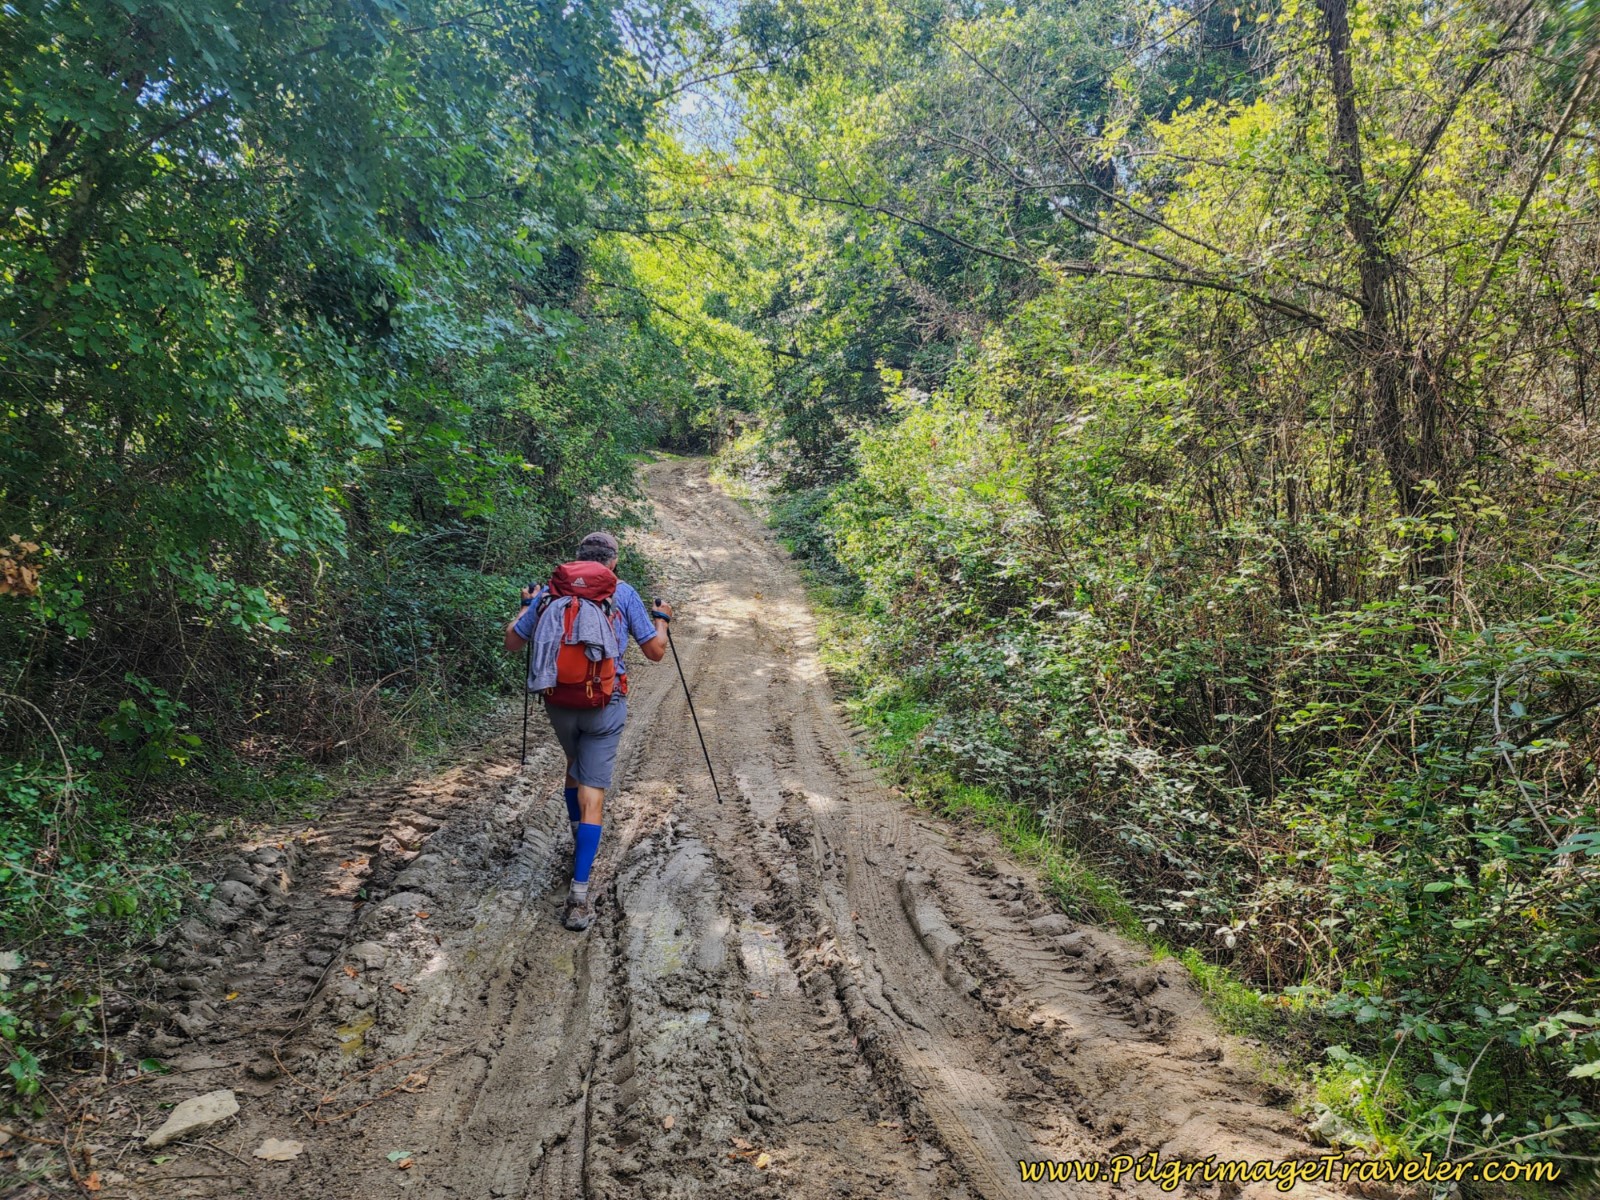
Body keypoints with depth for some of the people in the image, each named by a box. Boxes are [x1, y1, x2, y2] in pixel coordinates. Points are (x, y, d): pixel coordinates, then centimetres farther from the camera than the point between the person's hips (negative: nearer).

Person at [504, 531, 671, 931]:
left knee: (575, 765, 31)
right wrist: (661, 619, 22)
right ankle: (578, 895, -9)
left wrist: (527, 605, 28)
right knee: (591, 793, -2)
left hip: (558, 701, 3)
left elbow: (513, 642, 12)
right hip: (605, 705, -3)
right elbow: (655, 652, 2)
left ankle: (578, 839, 45)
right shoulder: (623, 593, -1)